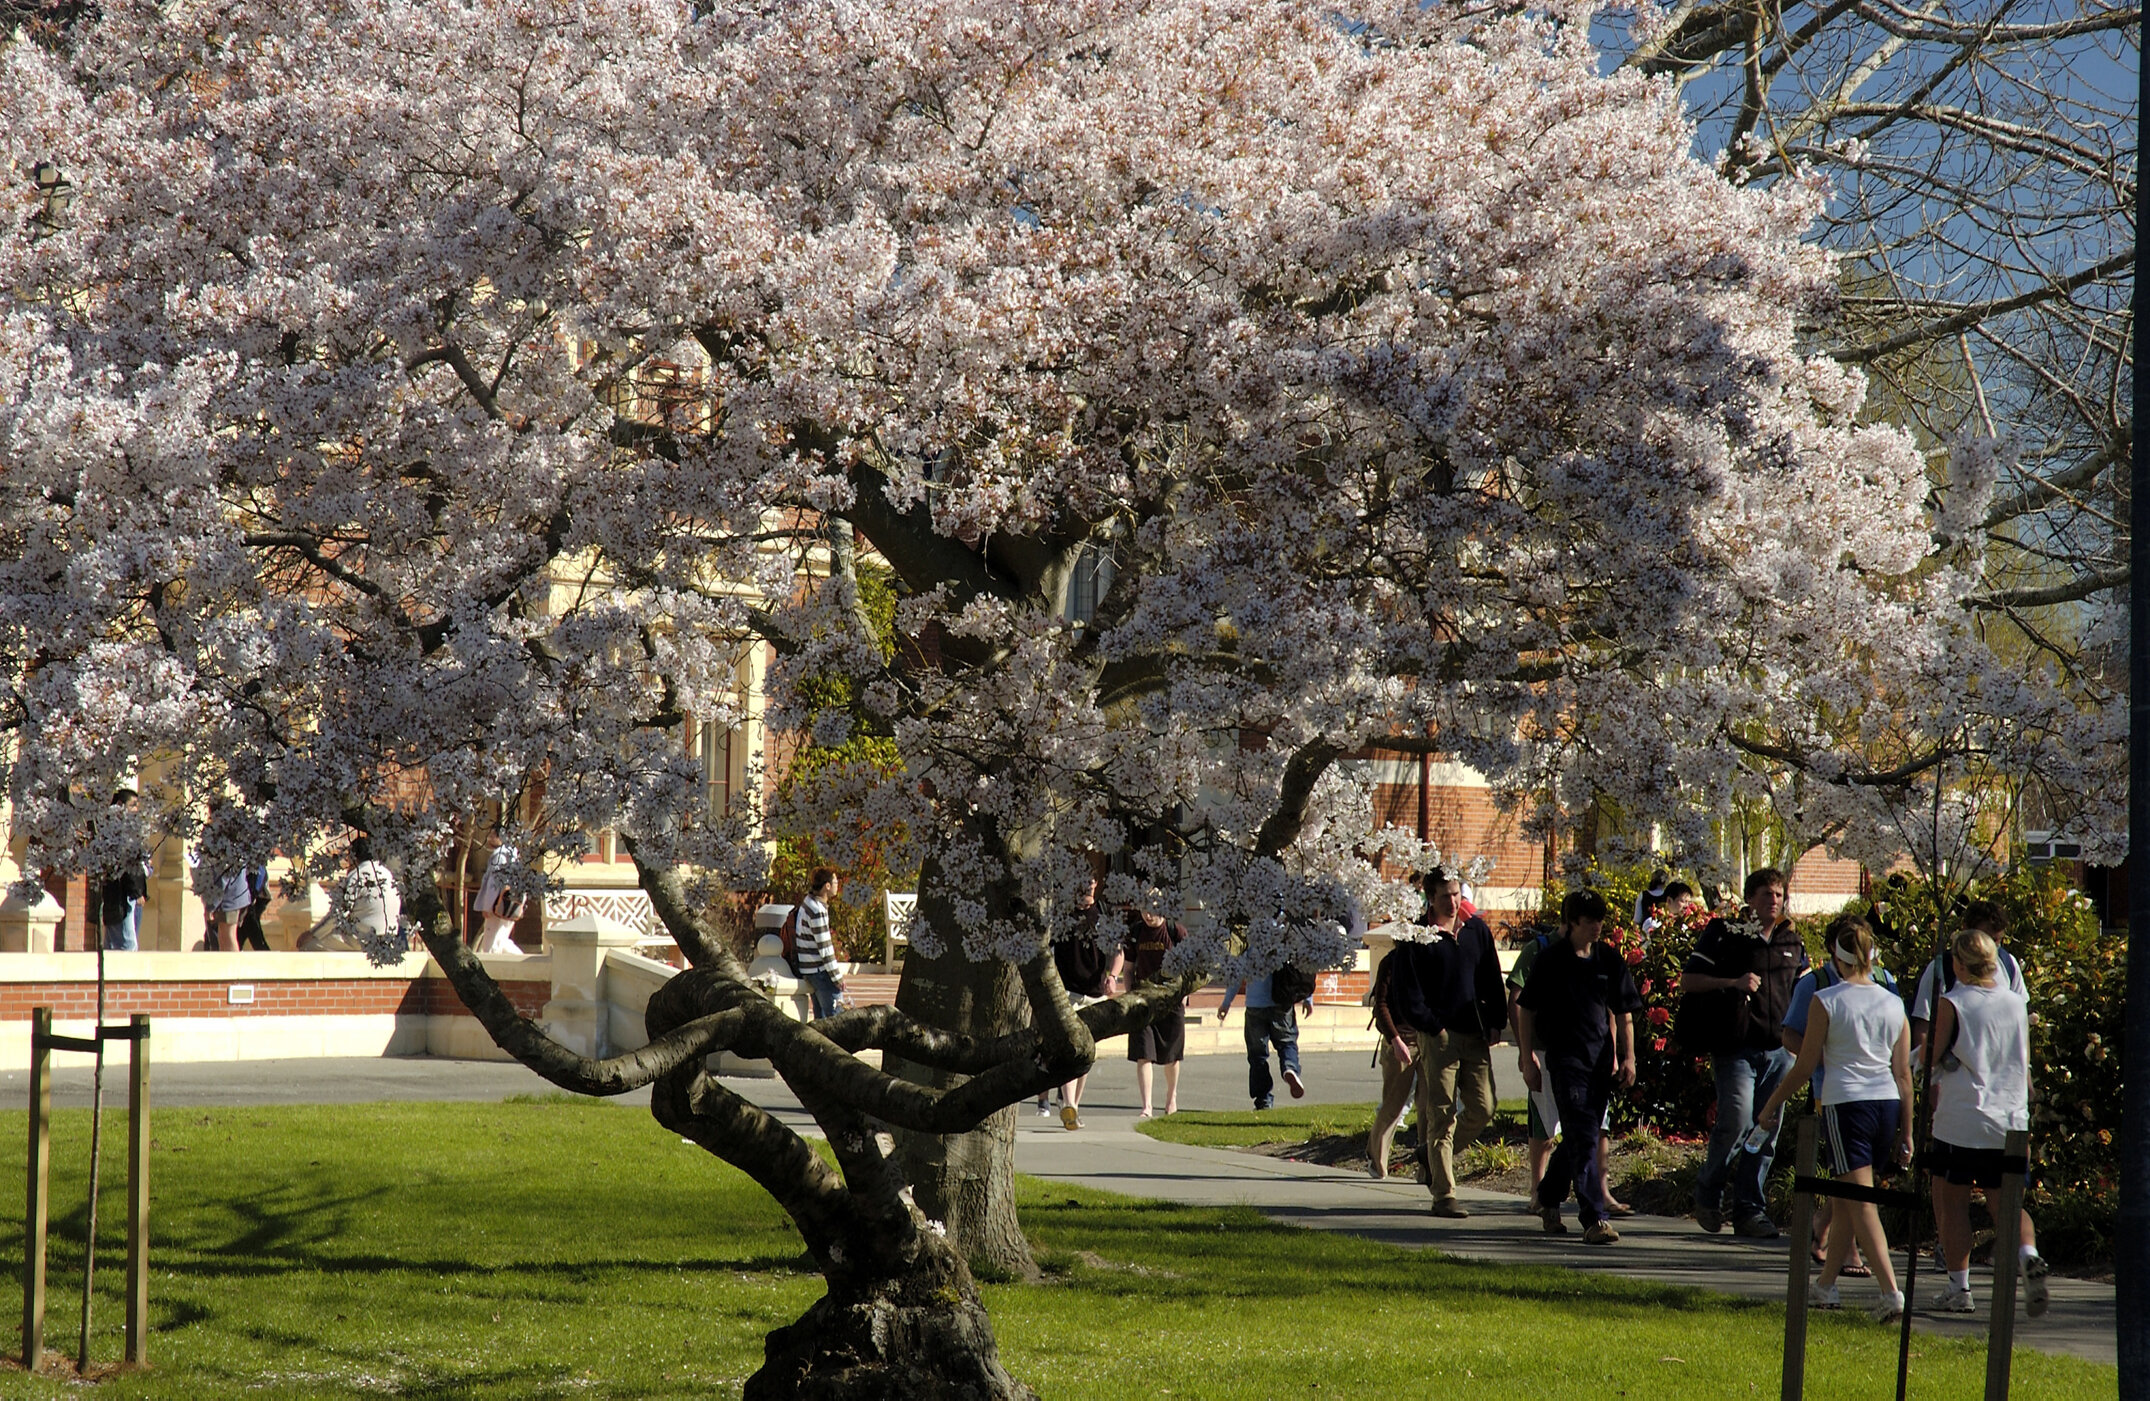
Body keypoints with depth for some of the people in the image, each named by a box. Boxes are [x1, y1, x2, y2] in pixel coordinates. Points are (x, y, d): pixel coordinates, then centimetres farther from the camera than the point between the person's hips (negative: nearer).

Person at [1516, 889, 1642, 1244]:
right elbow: (1526, 1011, 3)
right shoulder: (1551, 961, -1)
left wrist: (1628, 1057, 6)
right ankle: (1593, 1218, -16)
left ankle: (1548, 1198, 34)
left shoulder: (1610, 960, 9)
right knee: (1582, 1138, -12)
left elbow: (1623, 1013, 14)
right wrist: (1528, 1059, -1)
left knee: (1579, 1137, 12)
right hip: (1566, 1058, -4)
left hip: (1602, 1060, 4)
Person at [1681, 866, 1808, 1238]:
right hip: (1736, 1046, -5)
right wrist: (1733, 983, -17)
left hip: (1779, 1049, 5)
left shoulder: (1792, 941, 15)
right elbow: (1688, 981, -4)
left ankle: (1749, 1210, 10)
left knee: (1767, 1131, 3)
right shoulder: (1725, 934, 0)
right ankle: (1708, 1191, 10)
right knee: (1736, 1121, -14)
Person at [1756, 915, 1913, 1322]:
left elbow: (1805, 1065, -3)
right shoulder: (1893, 1002, 6)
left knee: (1862, 1203, -6)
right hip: (1887, 1105, 5)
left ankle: (1890, 1291, -19)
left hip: (1844, 1103, -5)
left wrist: (1772, 1105, 11)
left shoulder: (1826, 1001, -6)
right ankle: (1825, 1285, 27)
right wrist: (1906, 1133, 13)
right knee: (1845, 1198, 18)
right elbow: (1903, 1074, 8)